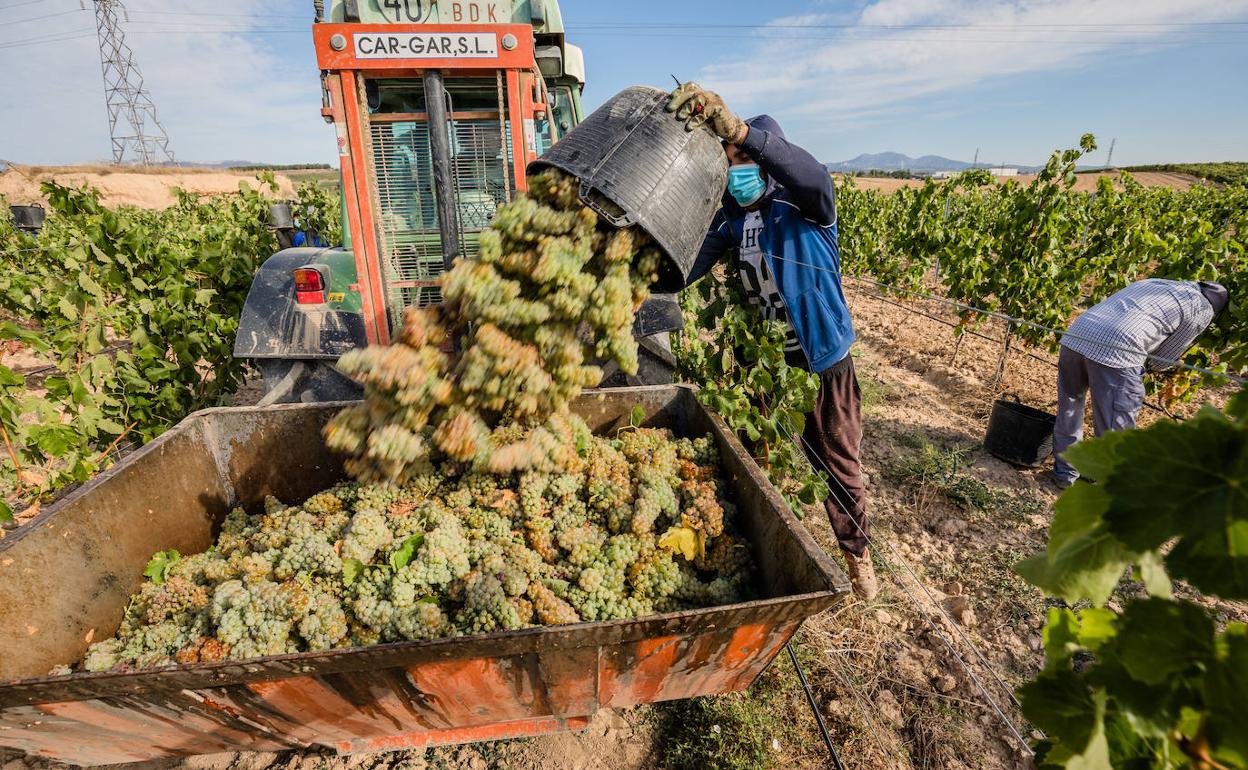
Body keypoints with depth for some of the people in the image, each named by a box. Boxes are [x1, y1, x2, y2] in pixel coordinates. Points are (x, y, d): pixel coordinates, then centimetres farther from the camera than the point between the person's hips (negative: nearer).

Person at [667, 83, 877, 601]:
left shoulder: (804, 205, -12)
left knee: (838, 465, 12)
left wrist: (733, 126, -46)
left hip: (822, 362, -4)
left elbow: (812, 174, -37)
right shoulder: (728, 217, 0)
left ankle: (856, 551, 38)